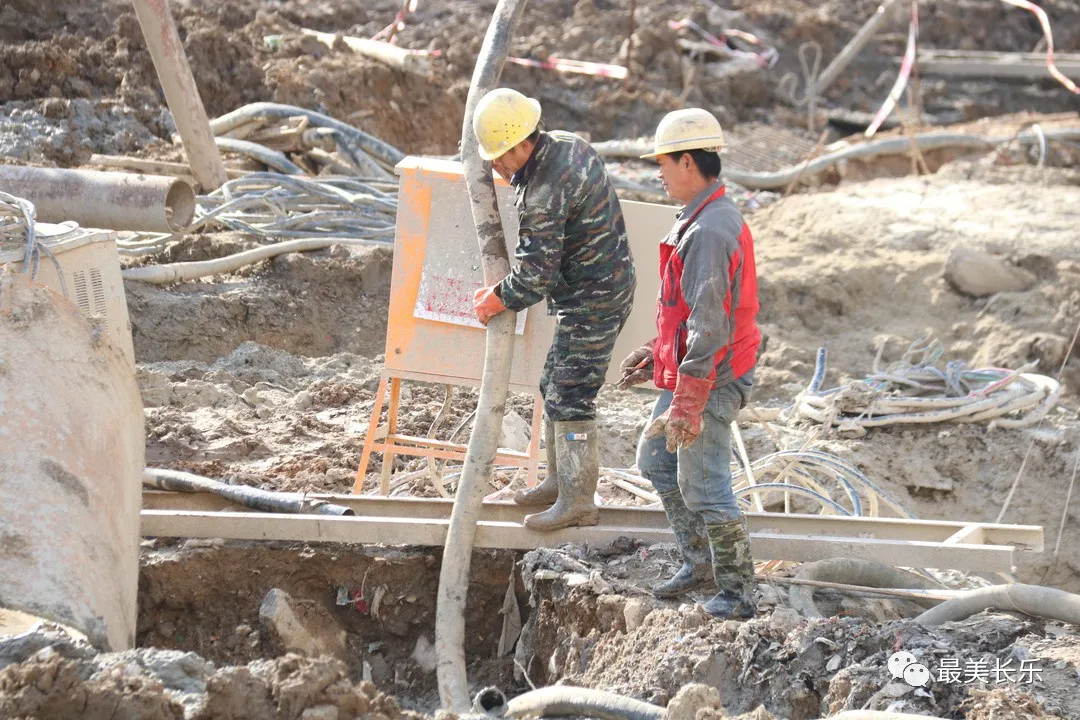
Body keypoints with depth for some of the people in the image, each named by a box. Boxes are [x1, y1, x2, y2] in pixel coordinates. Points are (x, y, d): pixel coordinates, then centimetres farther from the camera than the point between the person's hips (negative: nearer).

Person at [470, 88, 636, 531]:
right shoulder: (569, 145, 3)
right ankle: (559, 481, 28)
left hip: (590, 302, -11)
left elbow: (536, 274, -22)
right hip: (608, 285, 11)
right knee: (555, 387, 18)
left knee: (570, 398, -7)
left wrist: (498, 300, -6)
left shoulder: (544, 195, -27)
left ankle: (577, 502, -3)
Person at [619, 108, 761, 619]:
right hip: (688, 372, 11)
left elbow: (709, 326, -27)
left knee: (703, 488, -4)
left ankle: (737, 592, 8)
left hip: (709, 381, -11)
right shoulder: (713, 218, 10)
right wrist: (655, 353, 23)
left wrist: (686, 405, -26)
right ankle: (700, 563, 29)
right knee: (656, 461, 21)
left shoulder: (708, 232, -24)